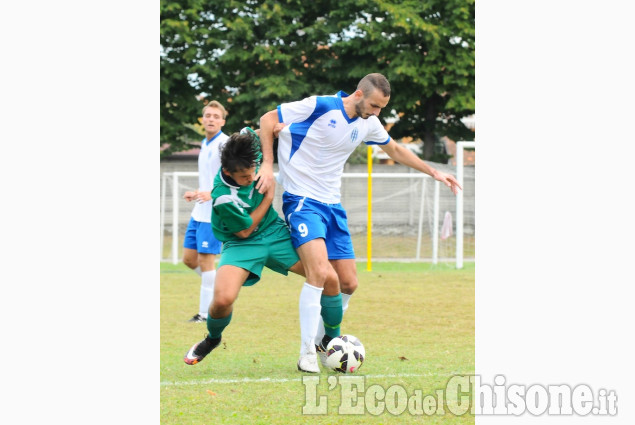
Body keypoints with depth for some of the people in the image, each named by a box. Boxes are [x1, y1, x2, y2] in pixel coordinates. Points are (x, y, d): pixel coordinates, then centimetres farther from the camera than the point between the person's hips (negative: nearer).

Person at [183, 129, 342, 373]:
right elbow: (245, 230, -16)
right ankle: (212, 339, 7)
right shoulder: (223, 198, -30)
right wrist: (269, 196, -14)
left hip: (274, 231, 5)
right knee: (223, 299, -31)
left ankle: (333, 340, 14)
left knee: (330, 278, -9)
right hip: (242, 243, -5)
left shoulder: (248, 157, -15)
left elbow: (250, 133, 9)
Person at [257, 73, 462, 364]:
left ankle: (322, 340, 23)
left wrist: (434, 172, 22)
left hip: (332, 206, 8)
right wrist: (267, 164, -15)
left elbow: (396, 151, 26)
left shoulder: (368, 124, 6)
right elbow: (267, 119, -7)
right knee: (320, 272, -26)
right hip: (302, 201, -7)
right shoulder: (320, 107, -15)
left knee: (348, 283, 4)